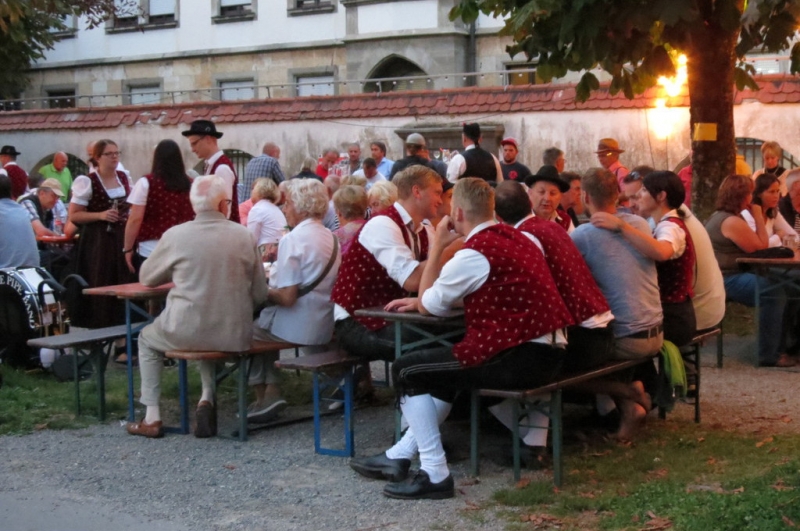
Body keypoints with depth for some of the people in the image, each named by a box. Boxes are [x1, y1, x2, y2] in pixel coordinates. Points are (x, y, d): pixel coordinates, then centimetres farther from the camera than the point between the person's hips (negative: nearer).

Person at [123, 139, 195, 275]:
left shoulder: (146, 183, -6)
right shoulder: (189, 185, 3)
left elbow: (135, 219, -9)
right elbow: (194, 219, 7)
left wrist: (128, 249, -2)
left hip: (150, 251, -3)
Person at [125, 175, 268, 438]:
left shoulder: (175, 236, -6)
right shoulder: (243, 236, -2)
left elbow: (146, 278, 10)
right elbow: (260, 295, 3)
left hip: (186, 334, -2)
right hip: (235, 337, 2)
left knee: (147, 339, 30)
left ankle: (152, 418, 24)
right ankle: (208, 399, 19)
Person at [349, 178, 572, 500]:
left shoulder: (474, 253, -15)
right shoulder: (515, 238, 12)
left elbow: (429, 306, 0)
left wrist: (436, 247, 7)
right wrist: (420, 300, 21)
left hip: (518, 360, -9)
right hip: (547, 353, 9)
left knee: (406, 371, 5)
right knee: (443, 366, 29)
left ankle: (435, 474, 4)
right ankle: (401, 455, 34)